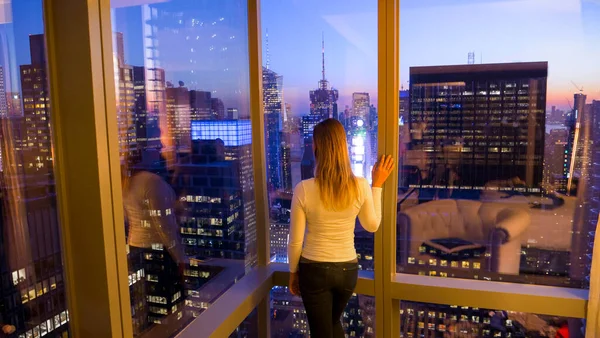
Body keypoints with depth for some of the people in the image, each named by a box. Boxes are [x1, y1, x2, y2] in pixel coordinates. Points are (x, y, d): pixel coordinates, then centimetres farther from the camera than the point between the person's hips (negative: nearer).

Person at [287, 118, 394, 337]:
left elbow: (295, 241, -10)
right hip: (348, 269, 3)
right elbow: (372, 226, 5)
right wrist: (377, 185, 8)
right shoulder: (360, 186, -14)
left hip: (314, 270, -3)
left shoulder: (304, 189, -19)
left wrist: (293, 272, 7)